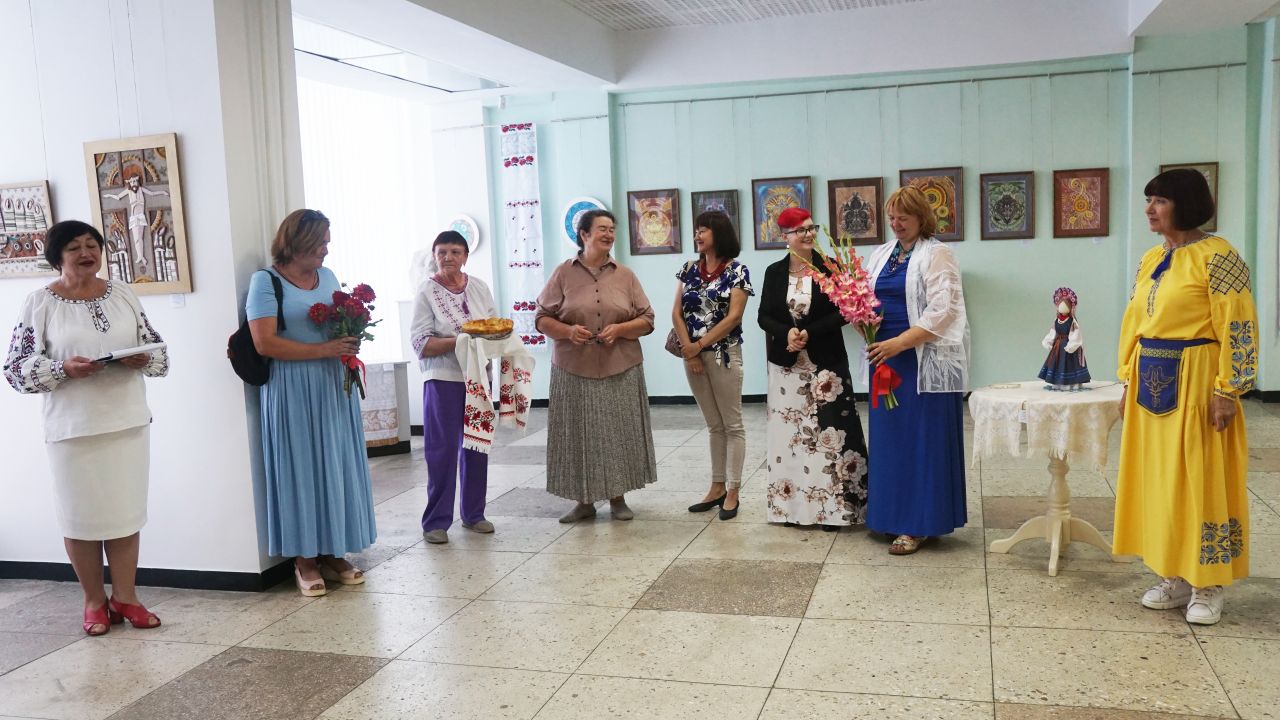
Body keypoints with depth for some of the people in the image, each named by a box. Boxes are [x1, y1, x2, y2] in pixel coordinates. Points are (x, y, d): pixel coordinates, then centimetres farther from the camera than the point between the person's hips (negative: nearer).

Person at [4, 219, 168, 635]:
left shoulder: (123, 295, 7)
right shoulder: (40, 303, -3)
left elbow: (157, 349, 10)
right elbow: (16, 367, -5)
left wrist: (142, 359, -11)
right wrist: (63, 369, -20)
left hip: (128, 422, 3)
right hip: (73, 428, -3)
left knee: (126, 510, 8)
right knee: (81, 514, 5)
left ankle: (124, 597, 21)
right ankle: (95, 601, 21)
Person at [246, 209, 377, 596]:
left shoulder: (328, 276, 12)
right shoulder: (266, 282, -6)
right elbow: (264, 343, -15)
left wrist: (350, 342, 0)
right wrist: (323, 350, -17)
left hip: (334, 387, 6)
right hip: (293, 392, -6)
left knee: (337, 466, 7)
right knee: (301, 468, 0)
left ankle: (332, 552, 17)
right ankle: (305, 559, 9)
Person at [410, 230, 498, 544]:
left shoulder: (479, 287, 7)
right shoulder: (427, 292, -5)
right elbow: (421, 344, -11)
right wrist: (459, 341, -22)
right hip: (443, 379, -4)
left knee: (476, 447, 10)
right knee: (442, 450, -4)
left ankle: (473, 513, 23)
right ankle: (436, 520, 6)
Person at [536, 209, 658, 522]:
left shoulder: (625, 275, 7)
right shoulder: (563, 273, 2)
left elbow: (646, 320, 7)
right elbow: (542, 319, 3)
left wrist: (620, 329, -12)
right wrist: (567, 331, -16)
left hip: (620, 370, 1)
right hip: (574, 370, -1)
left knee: (618, 433, 5)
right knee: (579, 434, 2)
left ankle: (617, 498, 18)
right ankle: (584, 500, 15)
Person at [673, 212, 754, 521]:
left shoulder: (737, 271, -5)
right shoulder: (689, 270, 8)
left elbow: (733, 317, -12)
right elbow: (677, 313, 4)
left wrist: (700, 345, -13)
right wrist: (689, 351, -8)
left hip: (724, 355, -5)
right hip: (692, 354, 5)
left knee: (732, 425, 2)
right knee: (714, 425, 13)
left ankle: (732, 491, 8)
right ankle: (717, 487, 20)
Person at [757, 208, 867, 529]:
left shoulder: (831, 268, -1)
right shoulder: (774, 272, 5)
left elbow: (843, 312, -6)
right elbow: (764, 316, 2)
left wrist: (809, 333, -16)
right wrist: (787, 333, -17)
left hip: (826, 363, -2)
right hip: (786, 365, 2)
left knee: (828, 432, -3)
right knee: (789, 432, 5)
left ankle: (832, 505, 5)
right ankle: (792, 504, 15)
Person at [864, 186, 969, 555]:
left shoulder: (936, 255, -5)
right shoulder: (880, 254, 14)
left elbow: (941, 311, -15)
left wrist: (898, 343, -21)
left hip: (924, 361, -6)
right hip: (885, 358, 6)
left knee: (922, 441, -2)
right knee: (889, 437, 9)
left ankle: (919, 524, 4)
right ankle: (893, 514, 19)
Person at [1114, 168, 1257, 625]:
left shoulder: (1216, 256, -11)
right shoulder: (1150, 260, 11)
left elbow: (1238, 327, -14)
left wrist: (1226, 390, -18)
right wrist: (1128, 381, 12)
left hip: (1194, 383, -7)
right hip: (1152, 384, 8)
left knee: (1200, 479, 0)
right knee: (1157, 479, 11)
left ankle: (1207, 586, 12)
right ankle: (1174, 577, 22)